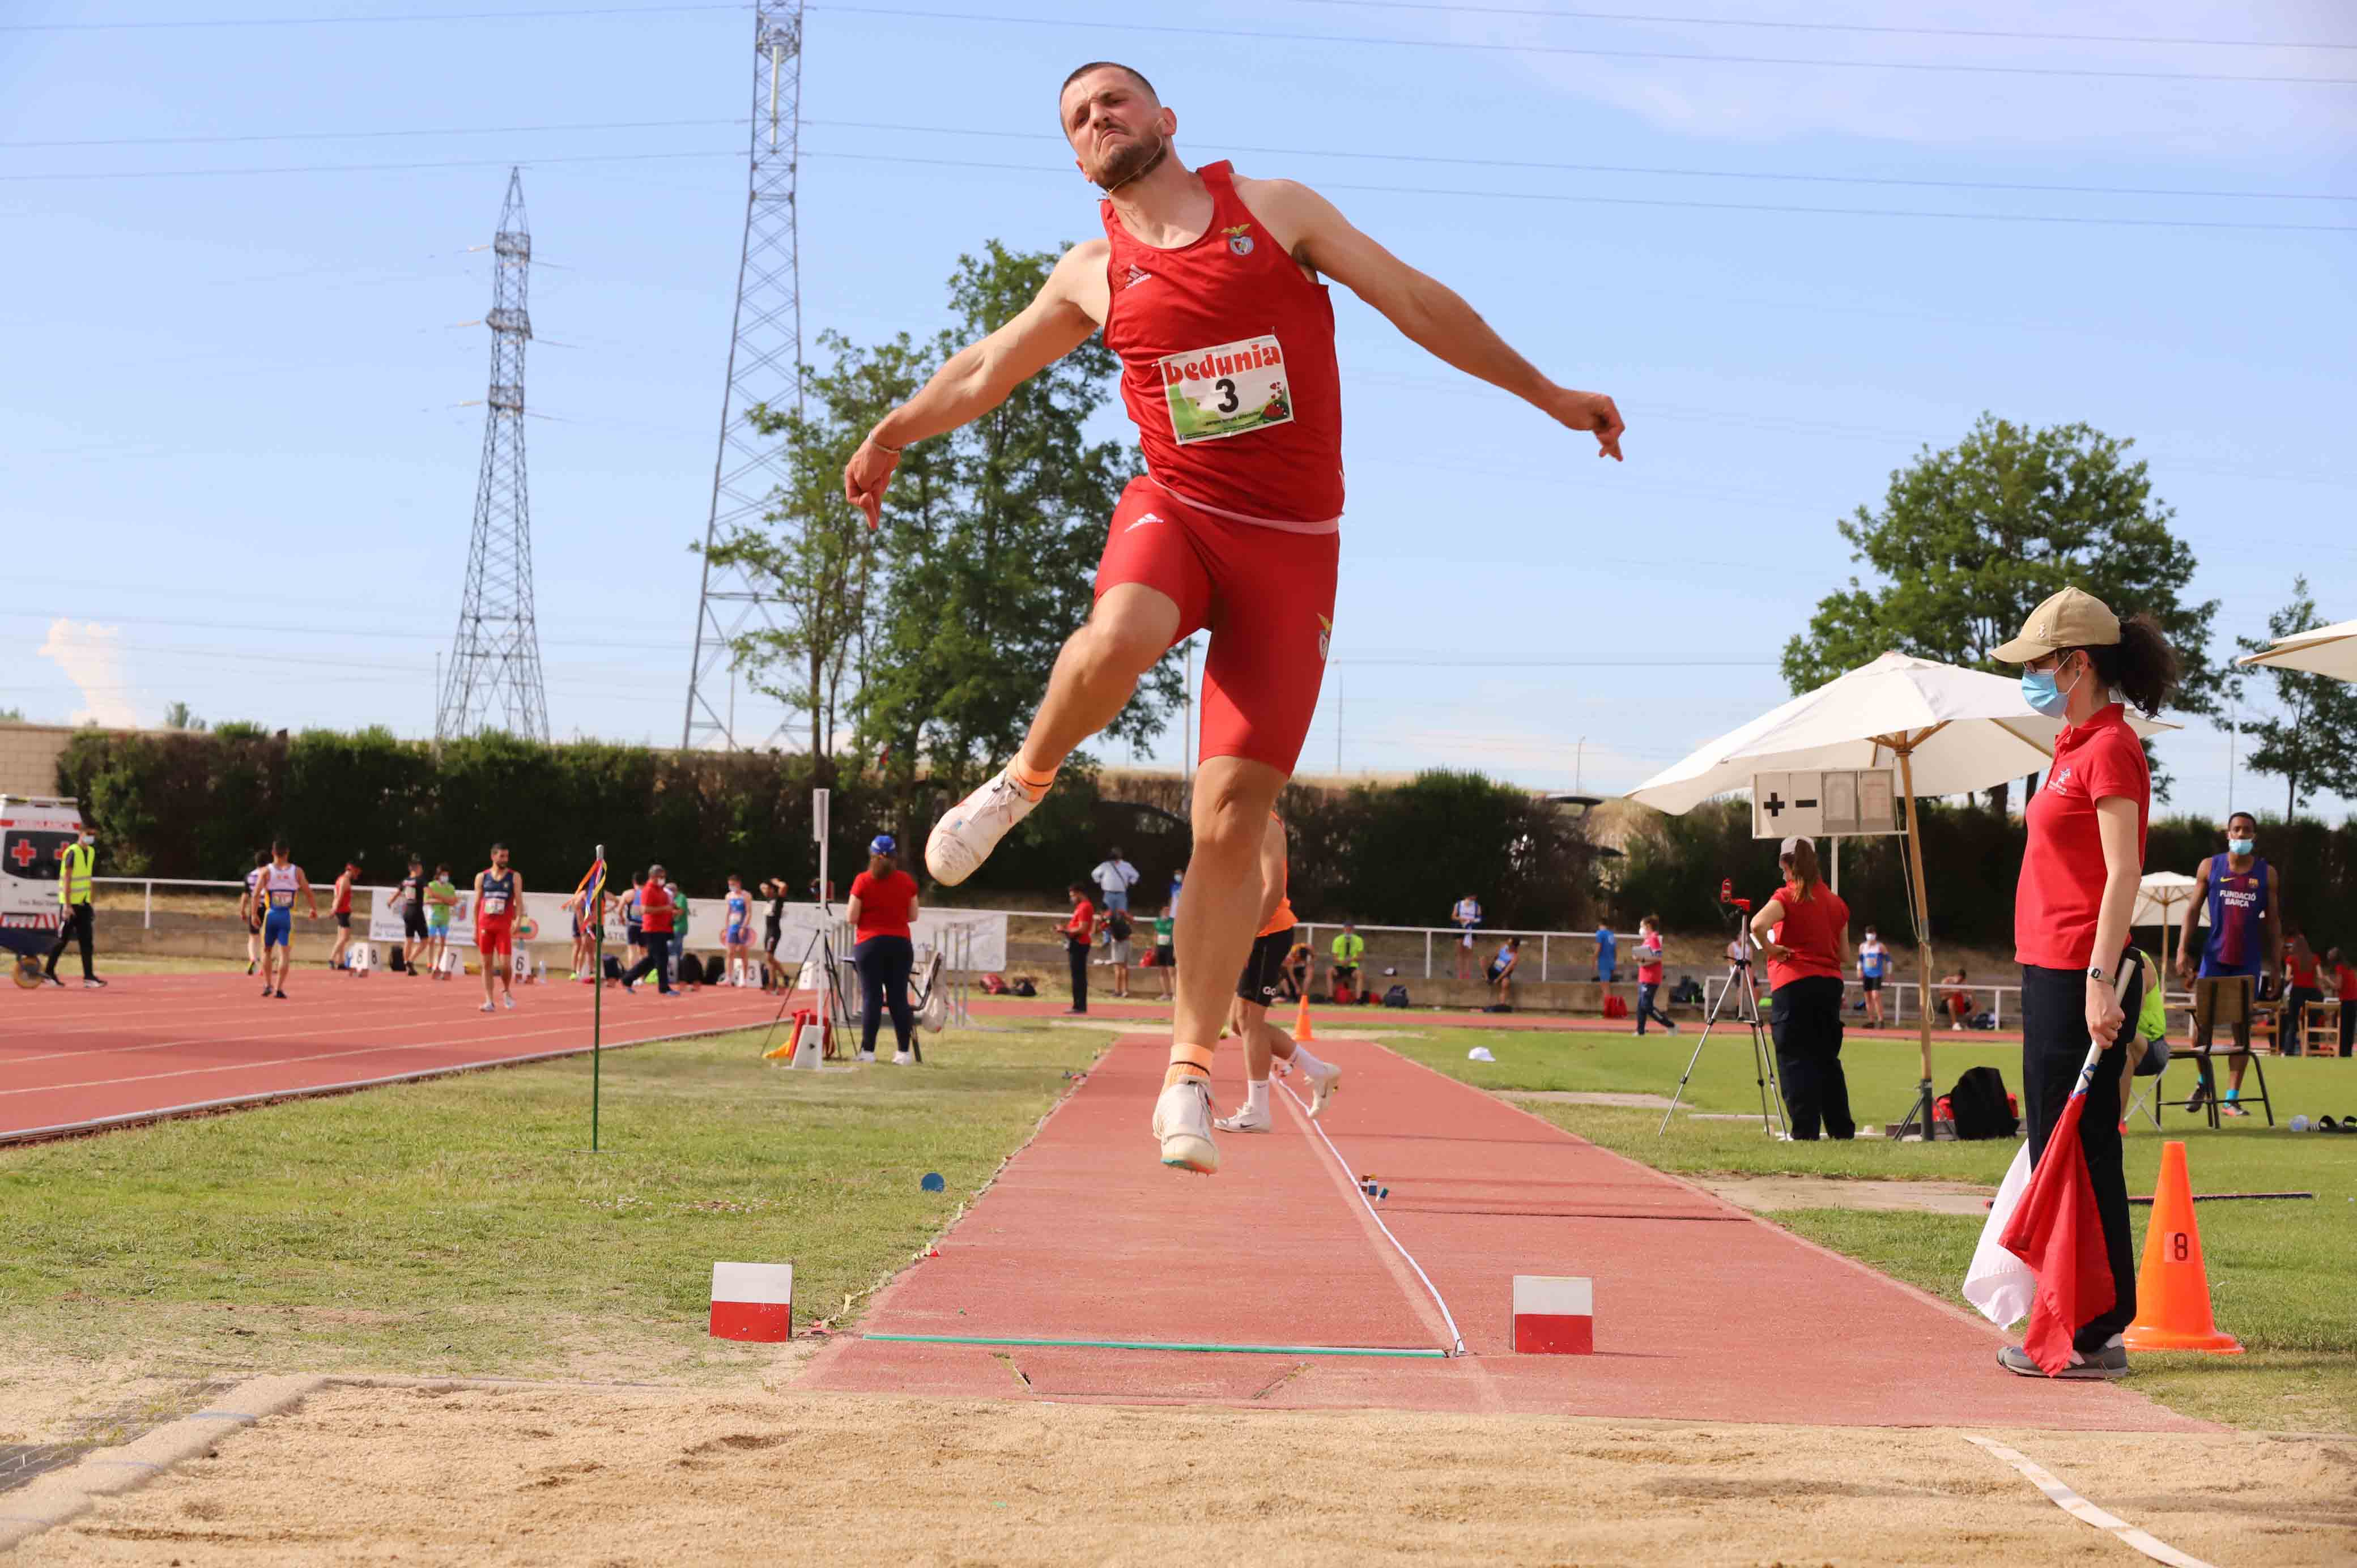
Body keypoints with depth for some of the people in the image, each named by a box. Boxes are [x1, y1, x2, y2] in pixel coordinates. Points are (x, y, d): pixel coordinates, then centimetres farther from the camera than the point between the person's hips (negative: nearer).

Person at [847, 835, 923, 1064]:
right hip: (901, 944, 2)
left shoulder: (863, 881, -6)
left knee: (871, 997, -1)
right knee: (899, 997, 4)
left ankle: (868, 1051, -3)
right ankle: (904, 1052, 2)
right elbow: (913, 916, 7)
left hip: (870, 944, -2)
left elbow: (852, 918, -6)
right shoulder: (907, 881, 2)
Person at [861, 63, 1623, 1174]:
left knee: (1232, 818, -7)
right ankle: (1024, 781, -6)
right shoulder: (1094, 276, 10)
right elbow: (983, 371, 26)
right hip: (1175, 510, 1)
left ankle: (1188, 1073, 0)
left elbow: (1417, 302, 9)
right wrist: (892, 434, 36)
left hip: (1293, 546, 0)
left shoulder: (1277, 210, 5)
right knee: (1116, 644, -38)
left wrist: (1545, 394, 11)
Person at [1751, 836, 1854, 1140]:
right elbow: (1843, 951, 16)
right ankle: (1842, 1129, 17)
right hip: (1831, 983, 6)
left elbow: (1758, 924, -26)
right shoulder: (1836, 901, 11)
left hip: (1794, 984, -6)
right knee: (1827, 1058, 15)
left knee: (1796, 1060, -2)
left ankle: (1805, 1133, -6)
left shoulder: (1787, 896, -7)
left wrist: (1769, 949, -10)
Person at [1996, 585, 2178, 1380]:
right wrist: (2086, 979, 20)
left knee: (2079, 1153, -6)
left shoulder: (2111, 748, -12)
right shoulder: (2075, 745, 17)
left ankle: (2094, 1337, 0)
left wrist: (2100, 979, -23)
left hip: (2080, 977, -10)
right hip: (2051, 971, 10)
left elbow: (2124, 873, -18)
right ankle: (2078, 1324, 20)